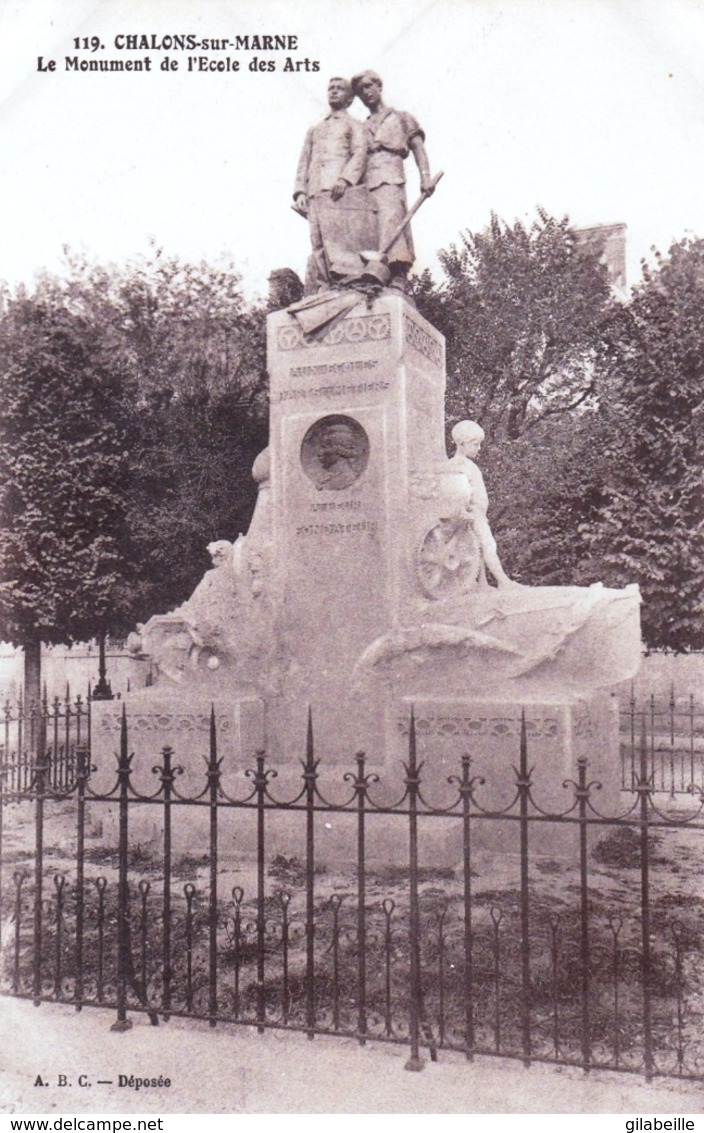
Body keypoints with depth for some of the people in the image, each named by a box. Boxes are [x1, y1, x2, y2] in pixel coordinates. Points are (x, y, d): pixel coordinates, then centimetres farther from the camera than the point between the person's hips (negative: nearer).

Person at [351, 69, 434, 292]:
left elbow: (418, 147, 11)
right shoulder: (362, 128, 31)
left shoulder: (400, 117, 22)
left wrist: (425, 176, -6)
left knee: (390, 217, -24)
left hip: (390, 177, -4)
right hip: (365, 181, 4)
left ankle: (398, 275, -36)